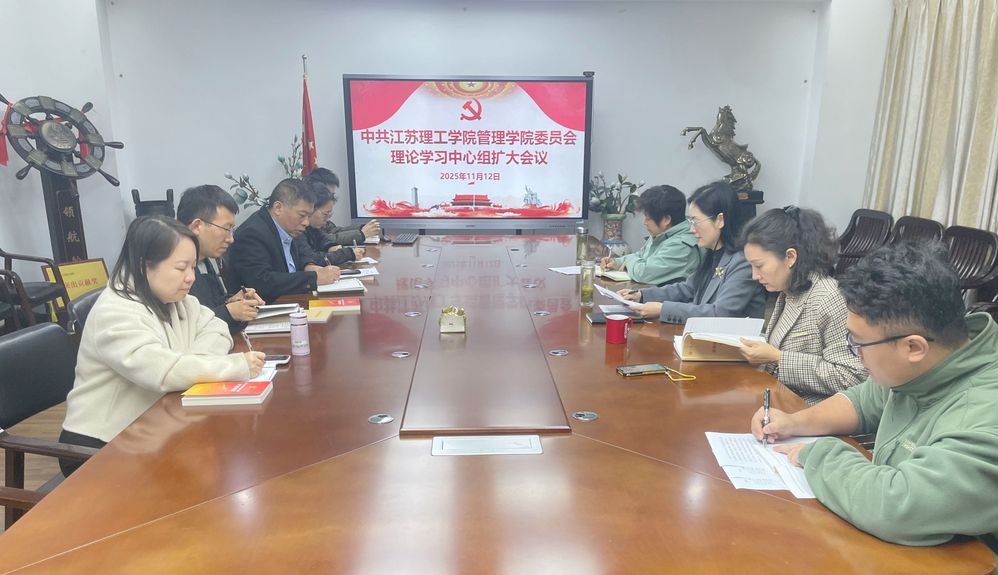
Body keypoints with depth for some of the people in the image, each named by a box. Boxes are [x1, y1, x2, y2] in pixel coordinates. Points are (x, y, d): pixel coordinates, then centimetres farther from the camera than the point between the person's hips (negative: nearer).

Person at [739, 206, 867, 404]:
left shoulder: (830, 300, -18)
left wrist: (777, 358, -20)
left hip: (807, 412, -7)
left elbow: (851, 378, -21)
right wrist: (755, 348, -2)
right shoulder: (789, 292, 6)